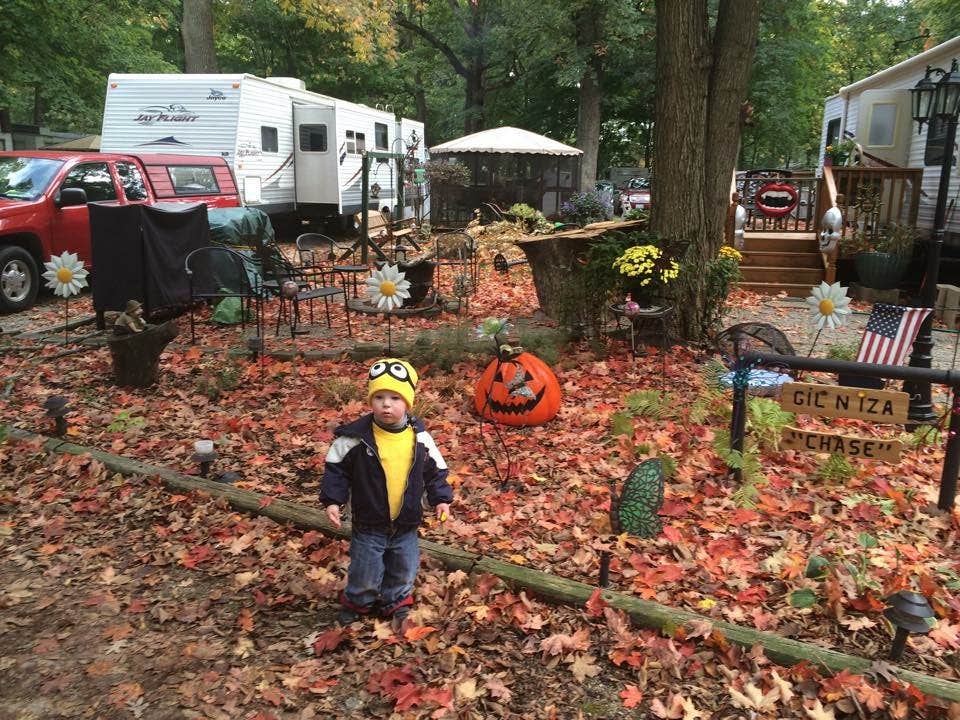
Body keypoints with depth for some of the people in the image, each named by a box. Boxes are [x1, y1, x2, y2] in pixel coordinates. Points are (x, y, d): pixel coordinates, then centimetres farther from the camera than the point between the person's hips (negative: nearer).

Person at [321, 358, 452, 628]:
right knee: (365, 572, 12)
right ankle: (357, 603, 41)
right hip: (369, 524, -2)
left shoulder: (420, 437, -9)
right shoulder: (356, 436, -17)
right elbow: (336, 469, -6)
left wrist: (441, 499, -4)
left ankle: (396, 605, 45)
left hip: (407, 525, 3)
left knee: (404, 571, 20)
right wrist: (332, 500, -13)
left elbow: (435, 471, 3)